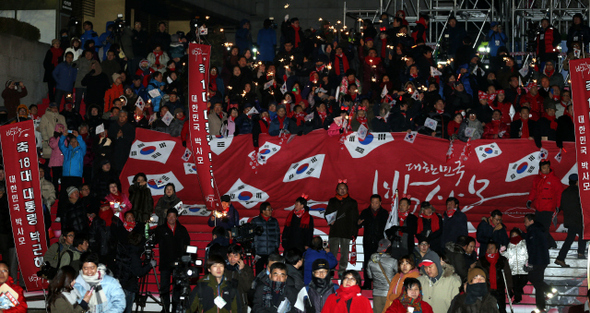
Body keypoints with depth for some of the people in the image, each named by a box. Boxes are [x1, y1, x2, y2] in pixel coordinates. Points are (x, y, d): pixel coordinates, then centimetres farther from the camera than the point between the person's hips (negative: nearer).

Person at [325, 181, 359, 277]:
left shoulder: (352, 202, 11)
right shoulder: (332, 201, 16)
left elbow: (355, 219, 9)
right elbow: (327, 214, 20)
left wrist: (354, 233, 1)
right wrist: (330, 221, -3)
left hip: (346, 233, -1)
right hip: (334, 231, 1)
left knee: (344, 253, -1)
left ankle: (342, 272, 4)